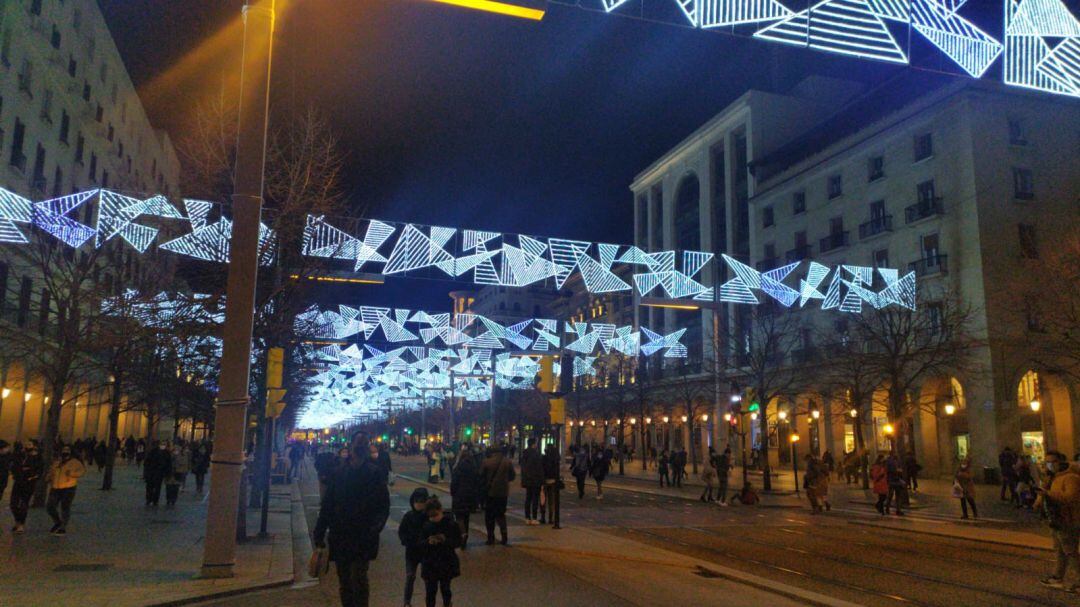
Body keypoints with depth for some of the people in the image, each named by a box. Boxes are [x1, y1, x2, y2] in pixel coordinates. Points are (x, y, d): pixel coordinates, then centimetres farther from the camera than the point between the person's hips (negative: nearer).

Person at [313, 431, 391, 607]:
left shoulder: (374, 473, -3)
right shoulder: (338, 473, 6)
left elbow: (383, 505, -6)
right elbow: (327, 505, 9)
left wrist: (374, 528, -19)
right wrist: (320, 533, 5)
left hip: (362, 538, -4)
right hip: (340, 538, 4)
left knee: (358, 578, -13)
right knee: (344, 583, 12)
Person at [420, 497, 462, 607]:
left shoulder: (451, 524, -11)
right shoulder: (427, 525, -5)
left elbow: (458, 542, -8)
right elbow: (421, 543, -2)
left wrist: (446, 540, -25)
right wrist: (428, 542, -24)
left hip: (447, 562, -1)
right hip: (430, 563, 1)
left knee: (445, 588, 12)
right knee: (430, 590, 4)